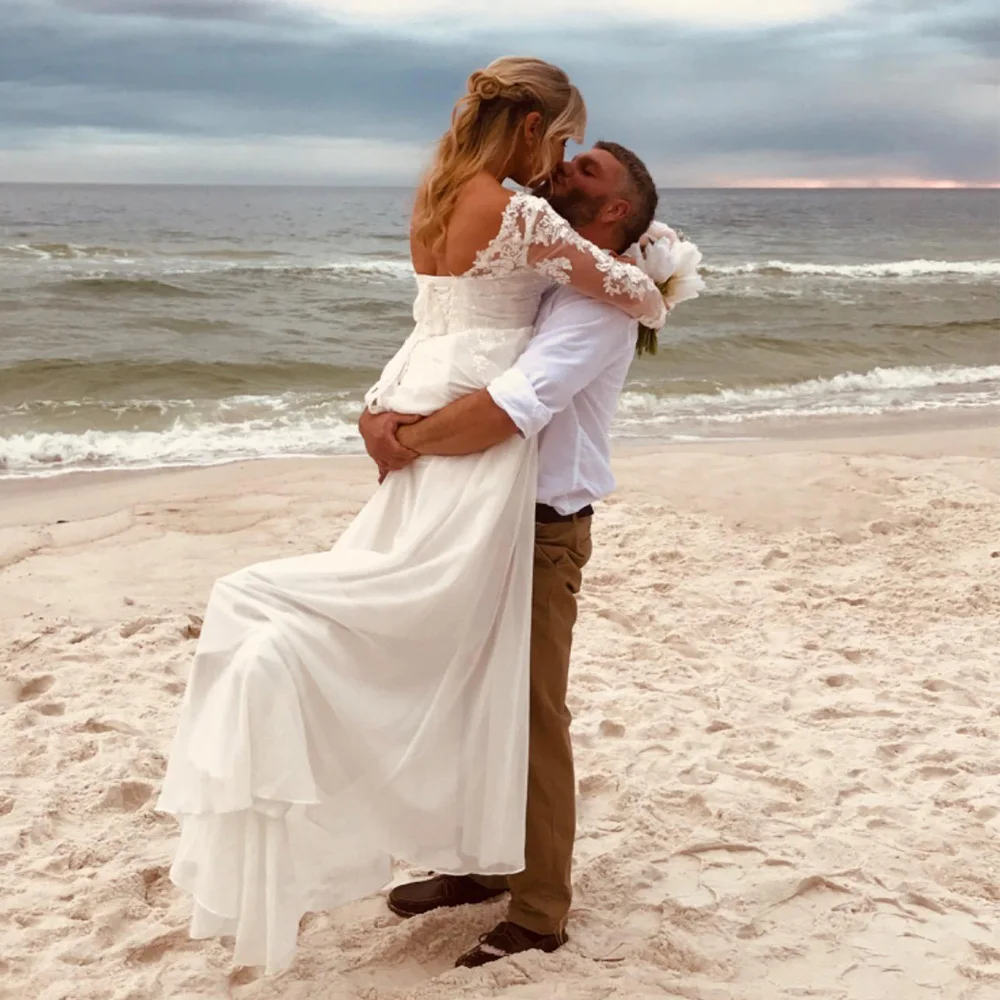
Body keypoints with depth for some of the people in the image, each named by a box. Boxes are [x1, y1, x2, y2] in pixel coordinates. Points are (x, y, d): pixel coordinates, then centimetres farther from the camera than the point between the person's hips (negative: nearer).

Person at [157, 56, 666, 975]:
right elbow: (631, 292, -3)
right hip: (477, 436, -8)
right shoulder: (524, 217, -11)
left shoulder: (437, 200, 13)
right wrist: (657, 303, 19)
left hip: (418, 423, 8)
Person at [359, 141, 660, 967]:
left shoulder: (600, 301, -16)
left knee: (531, 720, 1)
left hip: (541, 532, -8)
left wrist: (410, 444, -17)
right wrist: (381, 415, -14)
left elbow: (509, 408, -29)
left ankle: (540, 913, 15)